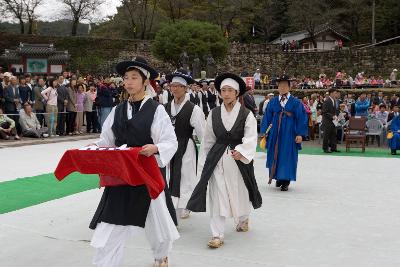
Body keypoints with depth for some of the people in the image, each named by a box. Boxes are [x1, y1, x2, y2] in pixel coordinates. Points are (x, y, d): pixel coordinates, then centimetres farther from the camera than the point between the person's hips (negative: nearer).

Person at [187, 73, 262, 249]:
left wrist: (241, 152, -34)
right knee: (217, 197, -3)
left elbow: (250, 138, -15)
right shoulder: (214, 114, 3)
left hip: (238, 160, -1)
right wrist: (203, 164, 7)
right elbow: (207, 140, 8)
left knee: (240, 194, 15)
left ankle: (243, 219, 46)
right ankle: (217, 235, 3)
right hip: (216, 160, 1)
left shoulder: (246, 115, -6)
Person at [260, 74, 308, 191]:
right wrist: (265, 132, 2)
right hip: (275, 133, 3)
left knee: (287, 155, -2)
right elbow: (267, 117, 8)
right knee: (275, 154, 7)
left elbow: (301, 119, -4)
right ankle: (278, 177, 22)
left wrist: (300, 134, -11)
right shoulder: (272, 102, 8)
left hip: (289, 133, -3)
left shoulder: (296, 103, 0)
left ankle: (285, 180, 4)